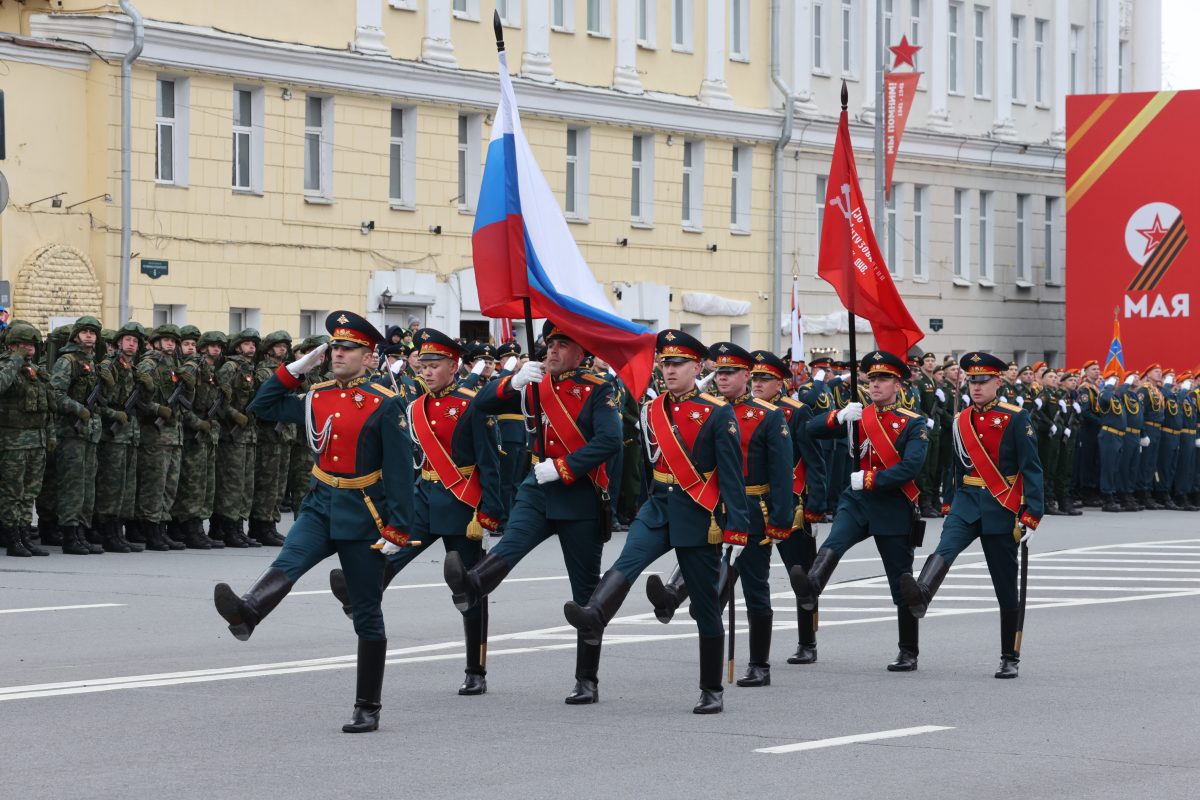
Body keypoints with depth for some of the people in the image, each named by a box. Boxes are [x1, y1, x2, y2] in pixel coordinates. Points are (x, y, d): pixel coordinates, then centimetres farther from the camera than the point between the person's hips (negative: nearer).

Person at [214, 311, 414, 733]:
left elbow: (400, 470, -11)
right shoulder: (316, 398, 8)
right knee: (287, 564, -27)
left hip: (363, 518, -4)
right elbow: (263, 407, 17)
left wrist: (397, 528, -16)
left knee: (367, 615, 4)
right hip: (320, 508, 4)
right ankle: (245, 614, -55)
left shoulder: (385, 405, -8)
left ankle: (368, 709, 10)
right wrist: (295, 369, 7)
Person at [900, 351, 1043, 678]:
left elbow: (1032, 469, -9)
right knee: (946, 547, -29)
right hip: (967, 503, 3)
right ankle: (920, 596, -55)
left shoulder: (1016, 418, -6)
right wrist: (948, 504, 20)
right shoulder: (960, 421, 10)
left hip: (1001, 509, -3)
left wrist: (1031, 516, -16)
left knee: (1006, 588, 4)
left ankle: (1010, 658, 12)